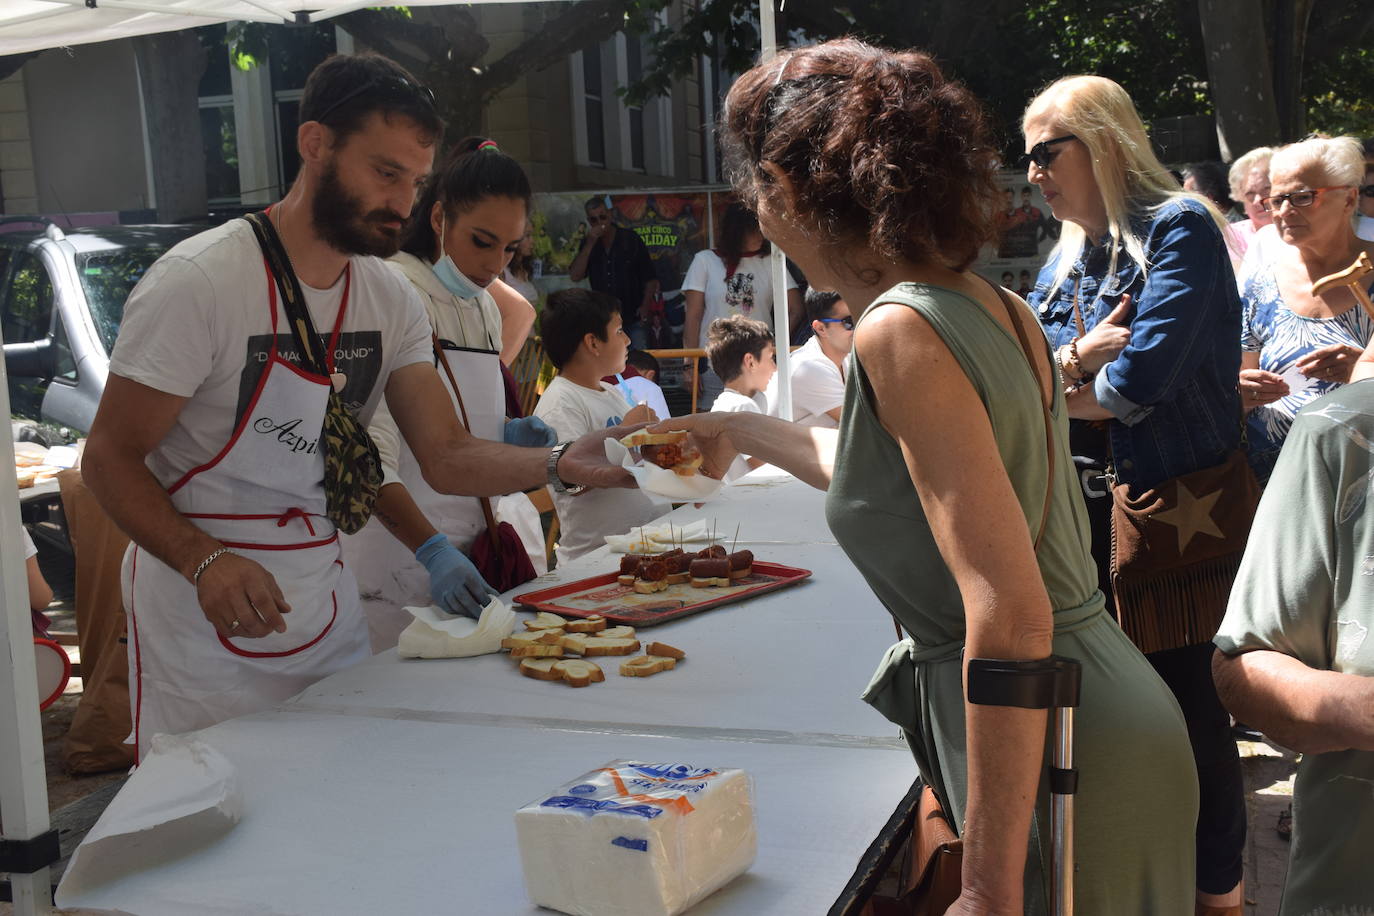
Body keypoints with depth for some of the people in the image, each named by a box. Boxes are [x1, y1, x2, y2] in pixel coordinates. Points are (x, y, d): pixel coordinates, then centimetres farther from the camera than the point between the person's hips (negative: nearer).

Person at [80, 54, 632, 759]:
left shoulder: (392, 300, 1)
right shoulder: (196, 282, -17)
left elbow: (446, 456, -2)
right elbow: (109, 459, -14)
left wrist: (561, 464, -20)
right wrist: (206, 561, -30)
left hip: (325, 604, 6)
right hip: (202, 620, -5)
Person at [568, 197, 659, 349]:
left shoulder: (630, 238, 1)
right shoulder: (588, 243, 7)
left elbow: (650, 278, 3)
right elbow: (575, 277, -6)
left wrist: (645, 306, -10)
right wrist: (590, 243, -12)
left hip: (634, 319, -2)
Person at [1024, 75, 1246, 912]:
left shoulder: (1179, 228, -13)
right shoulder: (1067, 256, 11)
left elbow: (1140, 380, -25)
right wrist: (1076, 359, -16)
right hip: (1085, 507, 8)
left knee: (1183, 696, 2)